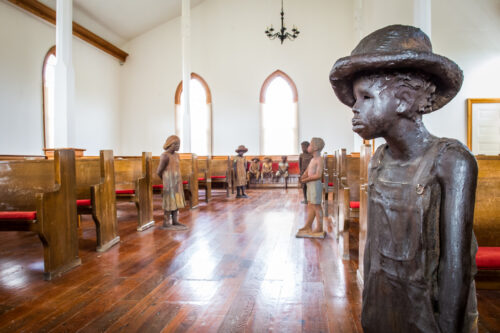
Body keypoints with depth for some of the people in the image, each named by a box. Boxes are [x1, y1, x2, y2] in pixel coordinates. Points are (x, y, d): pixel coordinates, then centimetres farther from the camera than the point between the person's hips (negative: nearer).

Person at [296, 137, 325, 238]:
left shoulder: (319, 159, -14)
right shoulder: (313, 159, 15)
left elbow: (318, 175, -22)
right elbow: (307, 171, 15)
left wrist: (306, 180, -17)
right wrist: (303, 177, -4)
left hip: (315, 184, -9)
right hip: (310, 184, 9)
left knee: (316, 206, -2)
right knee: (310, 206, 14)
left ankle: (319, 228, 6)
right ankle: (308, 226, 23)